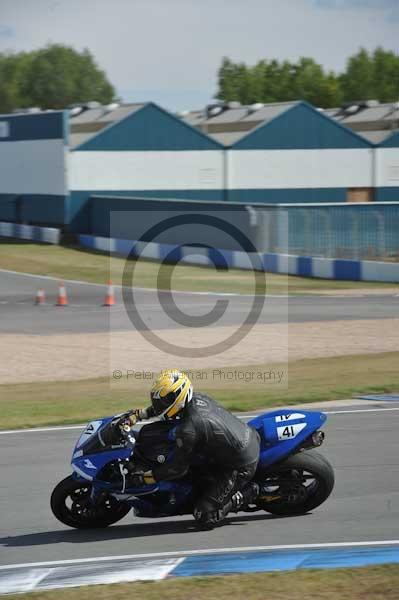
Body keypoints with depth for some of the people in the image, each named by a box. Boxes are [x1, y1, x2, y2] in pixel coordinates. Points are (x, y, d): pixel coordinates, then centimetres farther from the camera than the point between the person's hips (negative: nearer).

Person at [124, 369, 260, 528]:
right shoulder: (197, 398, -1)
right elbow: (164, 405, 21)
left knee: (205, 518, -9)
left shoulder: (188, 430, -25)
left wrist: (144, 478, -8)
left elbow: (177, 468, -15)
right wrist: (140, 414, 15)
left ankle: (247, 493, 0)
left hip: (240, 466, -9)